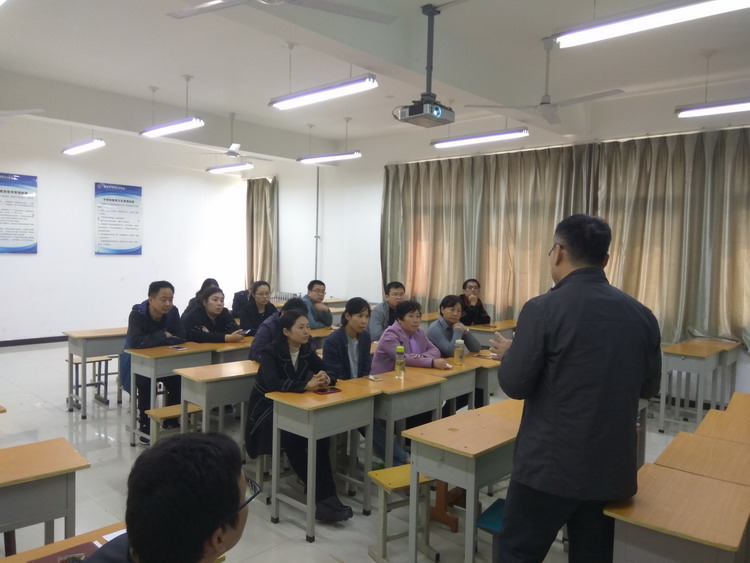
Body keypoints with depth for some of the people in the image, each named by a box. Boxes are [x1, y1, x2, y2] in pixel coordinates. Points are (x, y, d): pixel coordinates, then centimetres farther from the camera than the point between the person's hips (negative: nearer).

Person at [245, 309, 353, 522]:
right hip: (267, 409, -5)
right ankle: (322, 496, -20)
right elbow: (273, 384, -32)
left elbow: (329, 372, 1)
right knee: (294, 438, -32)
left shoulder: (306, 351, 2)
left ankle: (323, 496, -22)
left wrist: (325, 379, -23)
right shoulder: (270, 352, -16)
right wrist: (307, 384, -37)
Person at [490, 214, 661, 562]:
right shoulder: (642, 315, 0)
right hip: (613, 469, 5)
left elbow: (515, 386, -11)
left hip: (549, 467, -5)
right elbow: (649, 388, 12)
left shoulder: (542, 310, -16)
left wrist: (508, 353, 8)